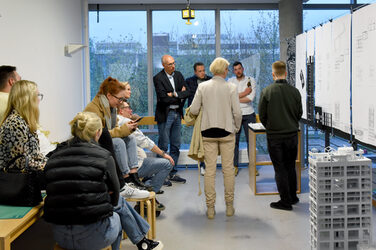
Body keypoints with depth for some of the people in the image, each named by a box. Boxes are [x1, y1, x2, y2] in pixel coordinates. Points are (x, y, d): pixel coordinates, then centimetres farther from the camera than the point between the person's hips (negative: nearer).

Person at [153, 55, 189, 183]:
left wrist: (175, 94, -15)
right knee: (163, 146, -3)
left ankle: (172, 173, 19)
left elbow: (187, 92, 0)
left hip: (177, 114, 6)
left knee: (176, 146, 10)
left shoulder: (178, 75, 8)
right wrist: (180, 98, -8)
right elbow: (164, 99, -17)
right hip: (165, 115, -6)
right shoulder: (158, 78, -10)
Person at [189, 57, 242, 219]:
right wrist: (236, 127, 11)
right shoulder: (231, 88, -4)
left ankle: (210, 207, 9)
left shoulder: (203, 86, -1)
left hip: (208, 131, 1)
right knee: (228, 169, 8)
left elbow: (193, 110, -2)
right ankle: (229, 206, 15)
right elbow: (237, 112, -6)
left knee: (210, 170, 4)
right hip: (227, 131, -1)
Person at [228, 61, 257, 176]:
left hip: (249, 114, -1)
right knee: (234, 141, 3)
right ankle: (235, 166, 12)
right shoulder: (230, 81, 6)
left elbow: (251, 98, -11)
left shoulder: (251, 80, 2)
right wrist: (244, 93, -10)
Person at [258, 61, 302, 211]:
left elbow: (262, 115, -4)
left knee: (280, 169, 4)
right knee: (290, 166, 17)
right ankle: (293, 197, 27)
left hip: (274, 136, -3)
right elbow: (299, 113, 5)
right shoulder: (294, 91, -4)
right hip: (292, 134, 3)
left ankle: (285, 201, 8)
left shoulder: (267, 92, -11)